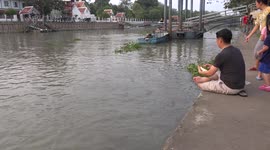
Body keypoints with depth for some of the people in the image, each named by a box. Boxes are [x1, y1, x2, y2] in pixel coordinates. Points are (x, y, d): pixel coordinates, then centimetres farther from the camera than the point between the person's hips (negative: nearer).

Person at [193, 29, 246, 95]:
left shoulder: (221, 55, -20)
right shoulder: (237, 50, 4)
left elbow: (210, 73, -9)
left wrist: (201, 72, 12)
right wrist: (213, 66, 25)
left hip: (230, 88, -8)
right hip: (241, 86, 8)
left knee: (201, 84, 1)